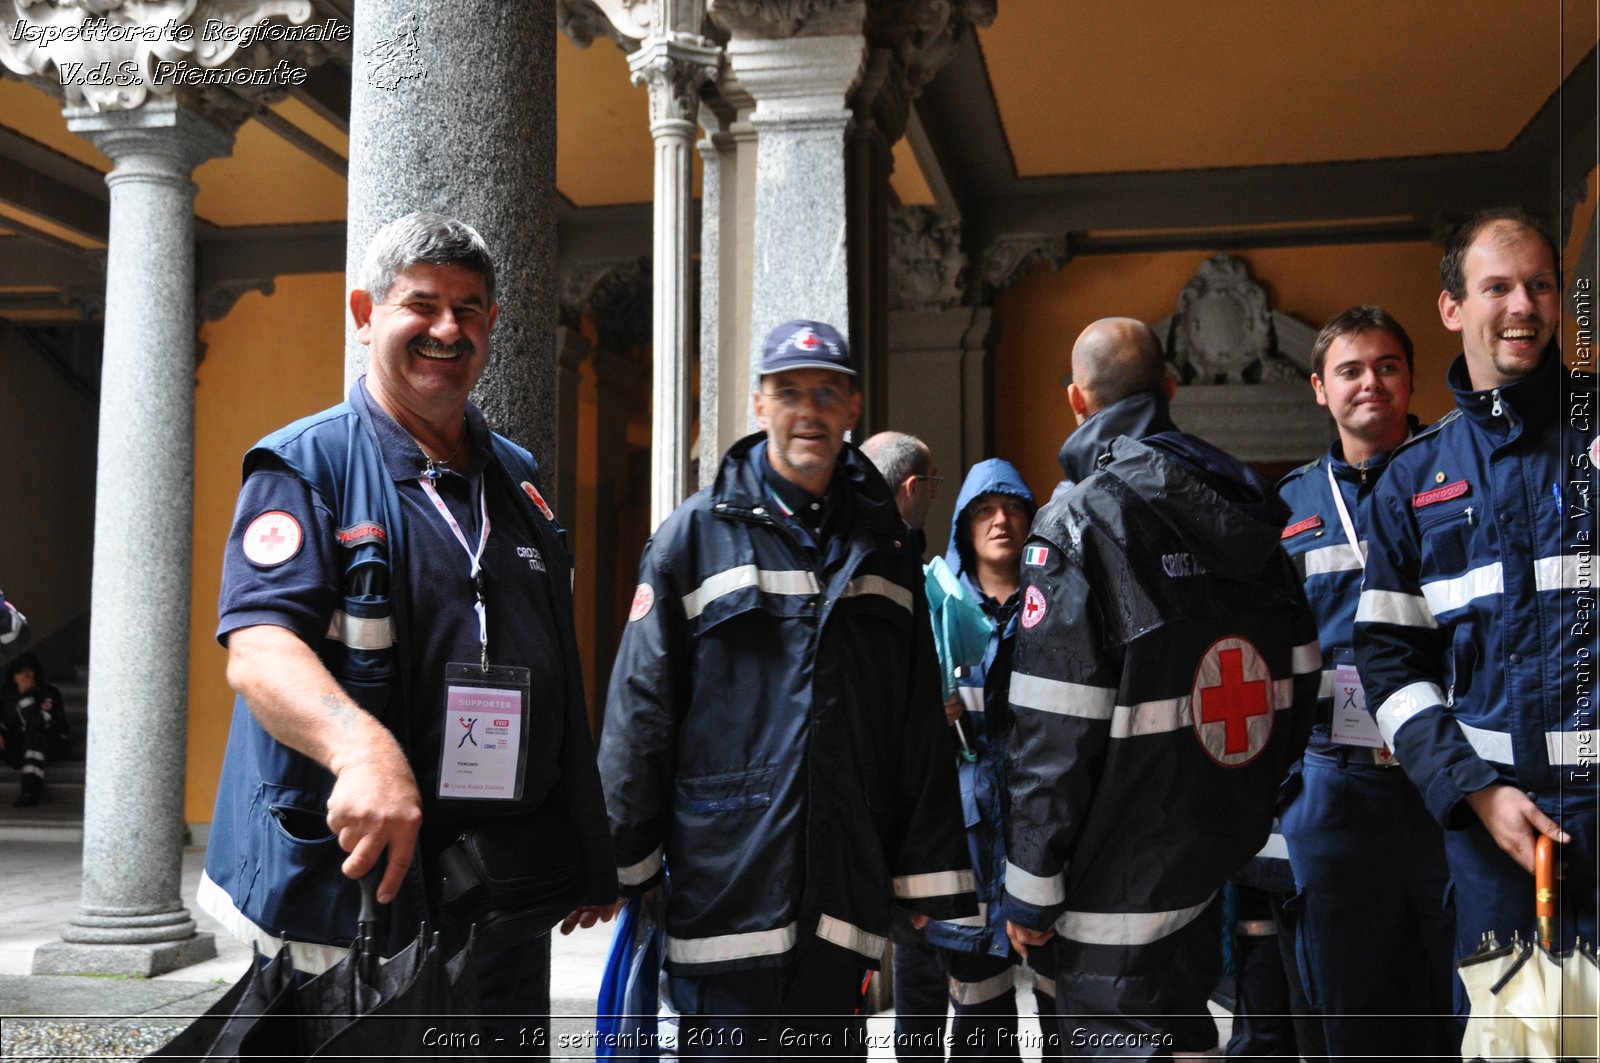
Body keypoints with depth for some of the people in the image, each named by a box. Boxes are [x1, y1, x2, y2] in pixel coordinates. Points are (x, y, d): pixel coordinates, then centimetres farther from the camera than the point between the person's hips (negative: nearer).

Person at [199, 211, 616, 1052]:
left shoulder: (518, 480, 14)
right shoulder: (304, 467, -5)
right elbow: (258, 646, -21)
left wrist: (589, 859, 18)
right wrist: (363, 746, -41)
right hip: (349, 874, -5)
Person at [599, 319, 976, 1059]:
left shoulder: (884, 544, 11)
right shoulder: (695, 535, 0)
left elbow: (921, 732, 11)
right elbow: (640, 712, -2)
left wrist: (933, 881, 10)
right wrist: (622, 865, -3)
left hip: (845, 893, 4)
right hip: (723, 882, -3)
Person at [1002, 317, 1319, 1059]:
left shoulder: (1080, 520, -14)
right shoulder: (1246, 505, 8)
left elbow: (1054, 729, -18)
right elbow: (1296, 682, 12)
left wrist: (1030, 887, -10)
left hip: (1120, 879, -7)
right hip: (1225, 856, 8)